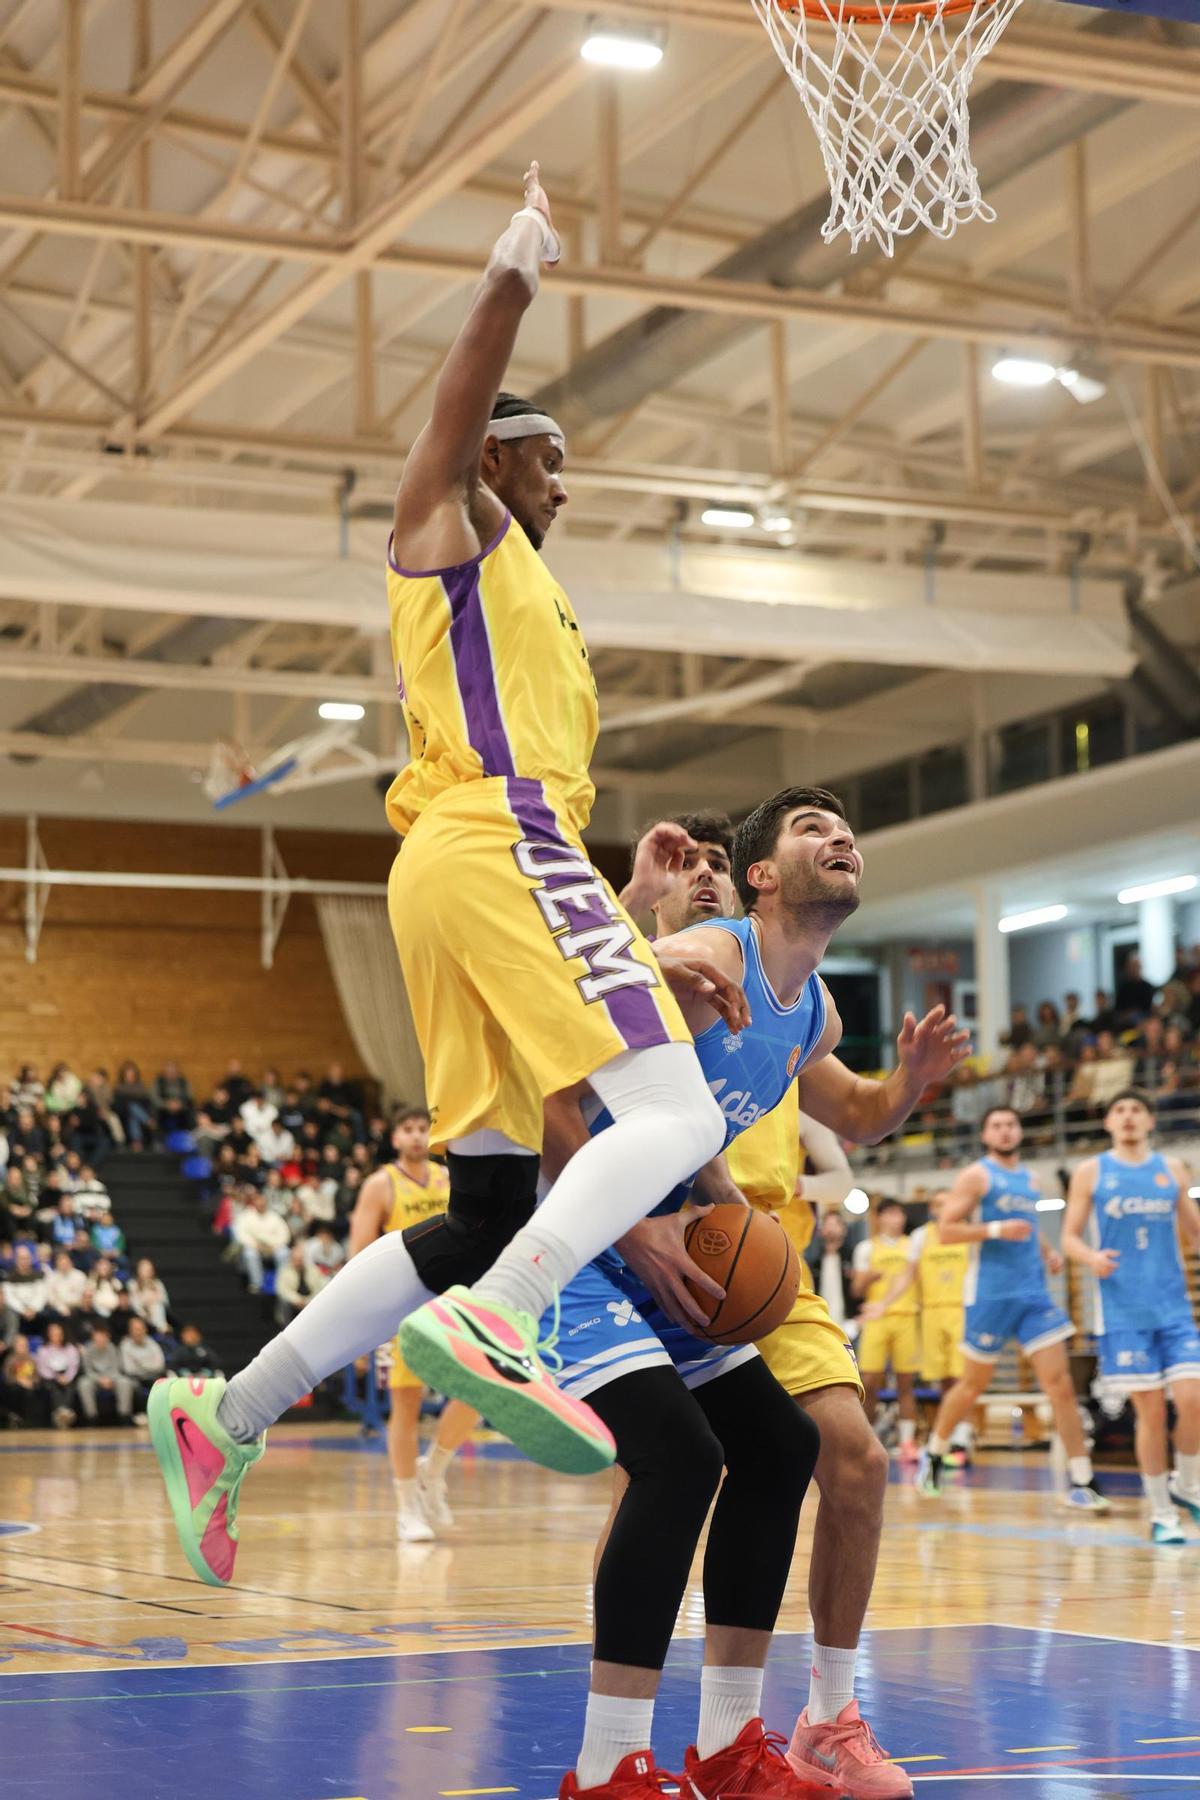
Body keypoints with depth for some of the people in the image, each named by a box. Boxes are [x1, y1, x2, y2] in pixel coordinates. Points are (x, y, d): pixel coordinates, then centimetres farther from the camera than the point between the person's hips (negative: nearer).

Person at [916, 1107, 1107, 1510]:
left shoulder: (1030, 1181, 17)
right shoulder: (976, 1176, -2)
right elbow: (945, 1230, -9)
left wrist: (1048, 1254, 12)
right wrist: (996, 1230, -20)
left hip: (1035, 1294, 5)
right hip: (990, 1294, -5)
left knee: (1059, 1383, -6)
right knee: (974, 1385, 5)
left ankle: (1082, 1484, -8)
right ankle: (933, 1455, 29)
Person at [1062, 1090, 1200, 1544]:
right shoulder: (1091, 1172, 4)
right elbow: (1070, 1237, 4)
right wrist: (1092, 1258, -17)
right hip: (1123, 1310, -2)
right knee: (1150, 1409, -4)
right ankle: (1161, 1514, 9)